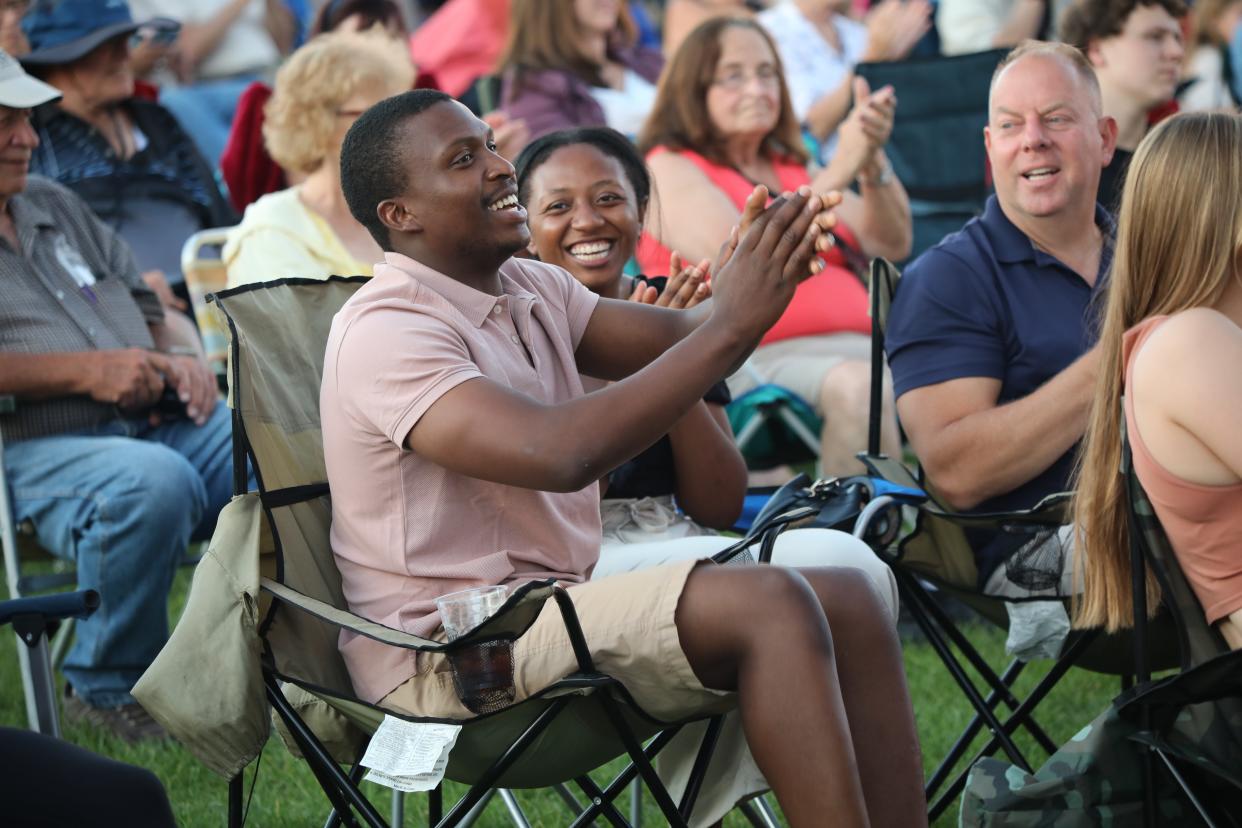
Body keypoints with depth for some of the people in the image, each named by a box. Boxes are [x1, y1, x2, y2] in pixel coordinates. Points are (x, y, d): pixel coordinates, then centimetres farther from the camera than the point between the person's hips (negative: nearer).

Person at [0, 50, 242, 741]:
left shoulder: (58, 205, 25)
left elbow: (157, 311, 28)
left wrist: (186, 359, 4)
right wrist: (86, 371, -16)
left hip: (168, 424, 7)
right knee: (155, 482, -39)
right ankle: (108, 684, -16)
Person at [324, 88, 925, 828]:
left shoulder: (531, 289, 14)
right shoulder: (385, 331, -15)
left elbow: (679, 337, 2)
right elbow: (559, 453, -29)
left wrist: (769, 266, -20)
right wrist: (733, 323, -26)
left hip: (563, 603, 9)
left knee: (847, 598, -7)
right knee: (767, 604, -25)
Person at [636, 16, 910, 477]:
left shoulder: (791, 169, 26)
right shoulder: (669, 168, 7)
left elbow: (891, 245, 17)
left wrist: (874, 162, -1)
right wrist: (838, 172, -12)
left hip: (852, 344, 6)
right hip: (756, 353, -6)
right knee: (857, 386, -37)